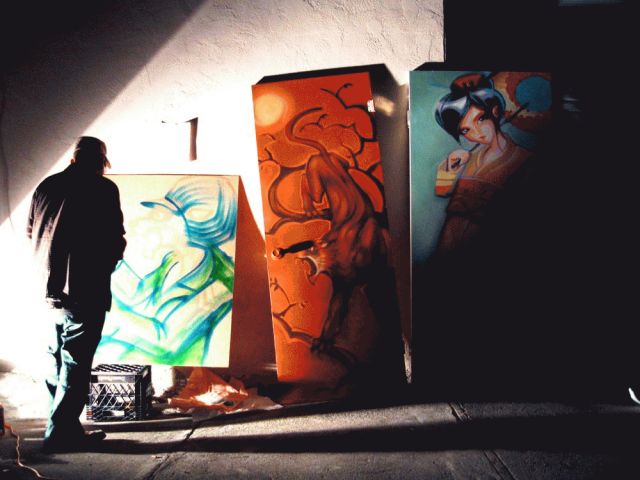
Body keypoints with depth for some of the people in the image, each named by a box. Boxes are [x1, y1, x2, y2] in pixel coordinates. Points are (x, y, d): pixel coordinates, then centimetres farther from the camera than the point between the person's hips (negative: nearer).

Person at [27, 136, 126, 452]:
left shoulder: (46, 186, 10)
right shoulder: (103, 189, -9)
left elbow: (31, 234, 15)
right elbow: (115, 239, -11)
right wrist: (107, 263, 10)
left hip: (51, 289, 7)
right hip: (84, 292, -7)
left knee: (56, 358, 18)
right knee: (75, 364, 1)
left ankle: (63, 423, 30)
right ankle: (61, 432, 7)